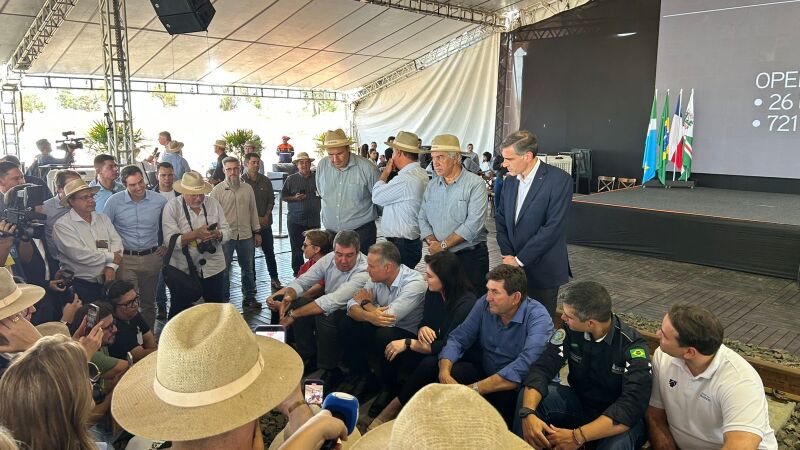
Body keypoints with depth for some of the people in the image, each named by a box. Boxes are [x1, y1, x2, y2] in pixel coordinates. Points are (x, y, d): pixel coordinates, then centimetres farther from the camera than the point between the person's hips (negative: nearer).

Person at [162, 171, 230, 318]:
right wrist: (196, 234, -27)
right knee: (179, 314, 12)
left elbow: (227, 233, 1)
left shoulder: (213, 203, 2)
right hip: (182, 270, -2)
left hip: (213, 268, 3)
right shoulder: (172, 207, -8)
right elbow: (170, 240, -17)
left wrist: (217, 234, -21)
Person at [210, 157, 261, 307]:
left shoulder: (247, 188, 7)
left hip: (246, 235, 4)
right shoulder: (218, 190, -5)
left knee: (248, 268, 13)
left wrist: (257, 232, 11)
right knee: (224, 269, 6)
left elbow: (253, 211, 12)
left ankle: (249, 298, 27)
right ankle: (223, 299, 19)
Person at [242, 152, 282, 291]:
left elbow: (271, 200, 10)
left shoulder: (265, 181, 6)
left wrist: (266, 216, -4)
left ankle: (274, 278, 16)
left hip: (265, 222, 3)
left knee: (269, 251, 6)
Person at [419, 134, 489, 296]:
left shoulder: (475, 184, -9)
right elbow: (423, 218, 9)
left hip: (471, 257, -5)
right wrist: (432, 243, -10)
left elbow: (474, 224, -17)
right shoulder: (431, 186, 10)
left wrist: (443, 245, -15)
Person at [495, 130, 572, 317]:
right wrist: (507, 254, -2)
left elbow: (553, 227, -19)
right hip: (514, 266, 5)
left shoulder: (559, 180, -14)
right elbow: (500, 219, 12)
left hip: (542, 271, -5)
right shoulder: (510, 180, 7)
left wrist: (520, 259, -15)